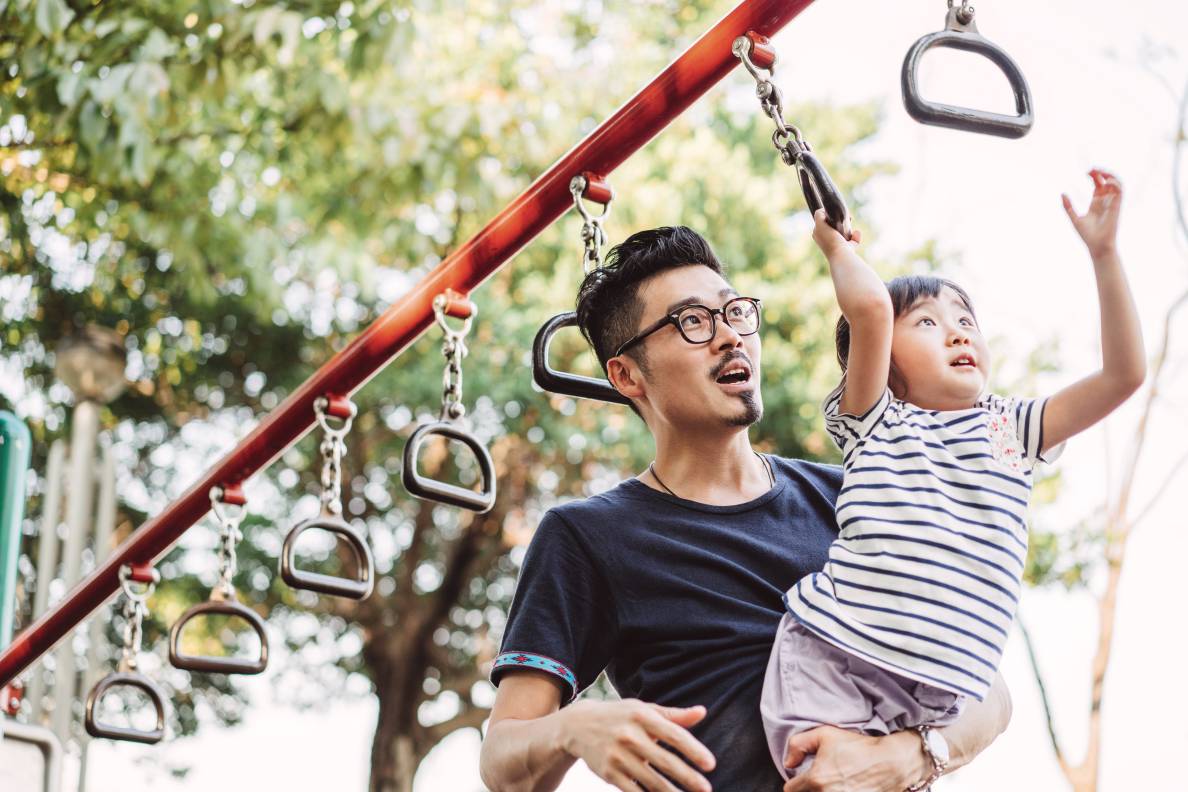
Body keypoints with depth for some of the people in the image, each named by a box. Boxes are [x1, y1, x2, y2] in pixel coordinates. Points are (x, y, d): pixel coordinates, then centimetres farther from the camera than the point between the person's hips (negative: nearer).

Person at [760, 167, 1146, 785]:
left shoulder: (1011, 428, 19)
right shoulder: (874, 422, 8)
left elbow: (1124, 374, 9)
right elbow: (870, 308, -10)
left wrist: (1103, 253, 4)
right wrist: (837, 247, 9)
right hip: (828, 662, -3)